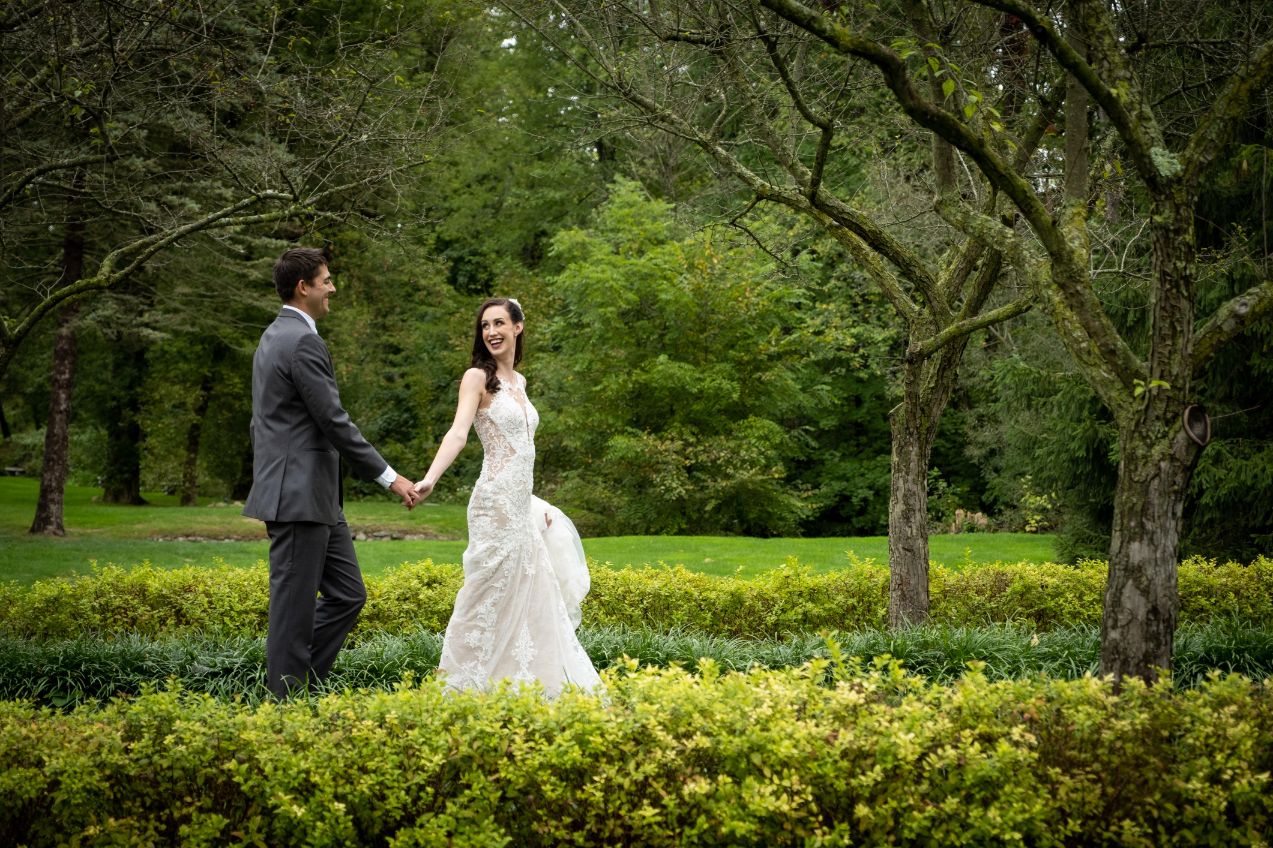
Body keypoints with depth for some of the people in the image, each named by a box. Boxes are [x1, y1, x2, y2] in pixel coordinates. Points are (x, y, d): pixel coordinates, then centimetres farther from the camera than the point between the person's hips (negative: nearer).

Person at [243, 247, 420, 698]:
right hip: (298, 495, -10)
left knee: (346, 594, 12)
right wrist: (389, 477, -13)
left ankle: (299, 684, 15)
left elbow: (266, 421, 22)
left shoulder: (274, 337, 17)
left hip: (315, 497, 10)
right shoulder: (303, 342, -15)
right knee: (295, 605, -3)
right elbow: (334, 422, -18)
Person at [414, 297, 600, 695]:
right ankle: (467, 684, 1)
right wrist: (430, 478, -38)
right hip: (497, 502, -8)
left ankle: (523, 684, 21)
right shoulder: (478, 377, -7)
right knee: (495, 593, -6)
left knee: (528, 597, 12)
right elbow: (458, 433, -22)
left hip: (522, 505, 8)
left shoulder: (518, 381, 16)